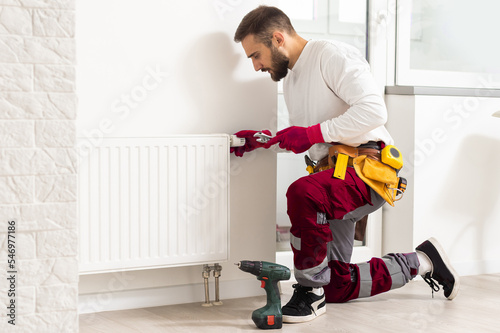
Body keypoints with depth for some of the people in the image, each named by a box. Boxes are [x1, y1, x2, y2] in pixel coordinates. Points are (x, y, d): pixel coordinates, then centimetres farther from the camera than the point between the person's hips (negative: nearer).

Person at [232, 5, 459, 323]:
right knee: (337, 288, 11)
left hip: (368, 167, -10)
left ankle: (311, 291, -23)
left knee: (302, 193, -40)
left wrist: (312, 133, -22)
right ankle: (421, 262, 27)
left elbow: (373, 110, -23)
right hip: (336, 176, 10)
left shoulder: (332, 54, -11)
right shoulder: (291, 77, 19)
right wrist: (263, 141, 9)